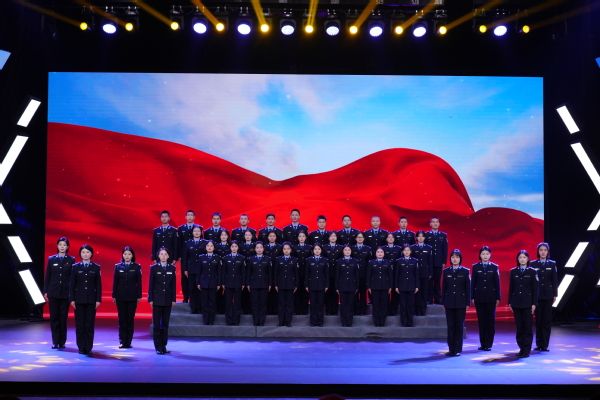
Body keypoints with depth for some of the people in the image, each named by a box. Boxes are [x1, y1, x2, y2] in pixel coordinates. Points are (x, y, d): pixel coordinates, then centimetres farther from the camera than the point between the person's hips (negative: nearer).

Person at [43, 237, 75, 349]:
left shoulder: (71, 260, 3)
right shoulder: (51, 259, 5)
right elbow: (47, 276, 6)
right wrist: (45, 291, 1)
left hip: (65, 292, -1)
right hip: (53, 292, 1)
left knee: (63, 317, 3)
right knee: (54, 317, 2)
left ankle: (62, 342, 12)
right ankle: (55, 341, 9)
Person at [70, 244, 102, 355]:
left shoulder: (96, 267, 3)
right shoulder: (75, 267, 3)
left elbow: (99, 285, 2)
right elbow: (72, 284, 3)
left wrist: (98, 299, -4)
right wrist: (72, 299, -3)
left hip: (91, 299, 0)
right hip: (79, 299, 0)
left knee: (90, 324, 1)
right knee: (80, 324, 3)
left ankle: (88, 348, 6)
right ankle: (81, 347, 11)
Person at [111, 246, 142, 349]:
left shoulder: (137, 267, 0)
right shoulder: (118, 266, 4)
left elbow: (139, 282, 1)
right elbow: (115, 282, 5)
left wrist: (139, 296, -3)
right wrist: (114, 296, 2)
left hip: (132, 296, -1)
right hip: (120, 296, 1)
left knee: (130, 319, 2)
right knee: (122, 319, 4)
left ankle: (128, 342, 9)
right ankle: (122, 341, 9)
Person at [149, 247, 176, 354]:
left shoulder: (172, 268, 5)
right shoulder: (154, 268, 0)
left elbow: (173, 284, 6)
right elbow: (151, 284, -1)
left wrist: (173, 299, 3)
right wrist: (150, 299, -5)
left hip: (167, 300, 2)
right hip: (157, 299, -2)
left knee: (165, 324, 6)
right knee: (156, 324, -1)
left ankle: (164, 346, 13)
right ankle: (158, 347, 5)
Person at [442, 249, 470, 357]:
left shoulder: (465, 271, 0)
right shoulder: (446, 271, 5)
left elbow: (468, 288, 0)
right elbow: (443, 287, 7)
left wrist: (468, 303, -4)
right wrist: (443, 302, 5)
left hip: (461, 302, -2)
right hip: (449, 302, 2)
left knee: (459, 326, 2)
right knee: (450, 326, 4)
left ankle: (457, 349, 9)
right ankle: (451, 349, 10)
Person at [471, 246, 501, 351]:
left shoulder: (495, 267, 2)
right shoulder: (475, 267, 3)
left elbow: (497, 283, 2)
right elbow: (473, 283, 4)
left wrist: (498, 298, -1)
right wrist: (472, 297, 0)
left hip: (491, 298, -1)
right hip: (479, 297, 1)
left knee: (490, 321, 1)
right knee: (481, 321, 5)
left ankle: (489, 344, 8)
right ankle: (483, 344, 11)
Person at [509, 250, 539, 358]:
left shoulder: (532, 272, 0)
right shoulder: (513, 271, 7)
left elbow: (535, 289, -2)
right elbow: (511, 288, 8)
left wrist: (534, 304, -7)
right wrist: (509, 302, 4)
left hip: (528, 302, -2)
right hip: (516, 302, 3)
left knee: (528, 327, -1)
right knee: (519, 327, 5)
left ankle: (527, 350, 5)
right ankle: (521, 348, 13)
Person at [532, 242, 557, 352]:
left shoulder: (552, 264, 5)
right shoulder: (533, 264, 3)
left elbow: (554, 280, 5)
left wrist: (555, 295, 0)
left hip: (548, 295, 0)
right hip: (537, 295, 0)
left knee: (546, 320, 0)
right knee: (538, 320, 4)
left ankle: (544, 345, 5)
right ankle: (539, 344, 11)